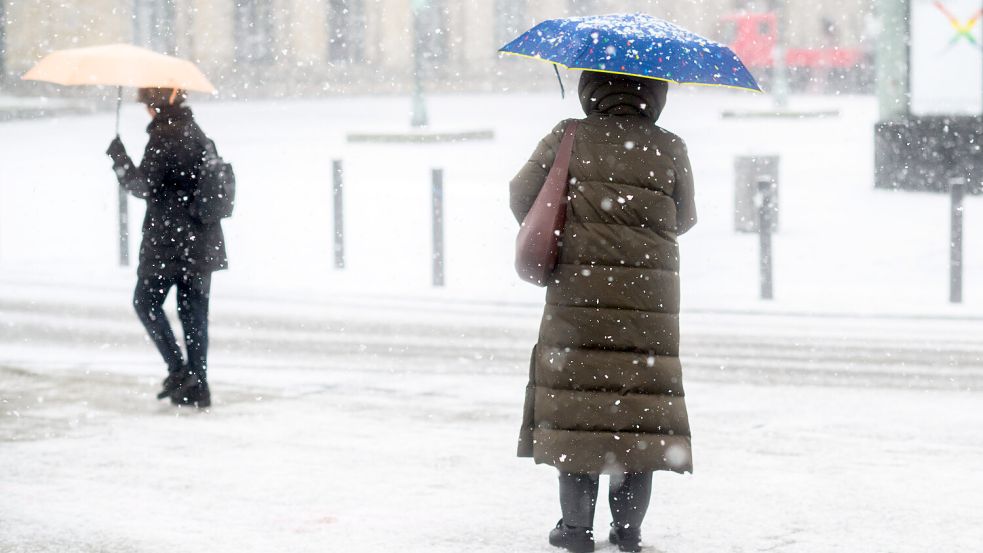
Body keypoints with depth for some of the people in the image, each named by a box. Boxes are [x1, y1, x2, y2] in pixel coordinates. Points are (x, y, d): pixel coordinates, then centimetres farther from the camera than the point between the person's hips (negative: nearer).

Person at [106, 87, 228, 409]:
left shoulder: (163, 138, -15)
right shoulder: (195, 132, 10)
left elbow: (142, 186, -15)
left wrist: (117, 157, -4)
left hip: (168, 241, -7)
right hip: (202, 242, 7)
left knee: (146, 302, 8)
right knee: (194, 311, 9)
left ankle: (178, 369, -2)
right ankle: (197, 384, 8)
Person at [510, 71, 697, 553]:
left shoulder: (569, 139, -1)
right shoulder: (669, 150, 0)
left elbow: (522, 195, 5)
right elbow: (684, 219, 12)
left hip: (578, 292, 0)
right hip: (649, 295, 1)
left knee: (576, 400, 4)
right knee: (640, 407, 6)